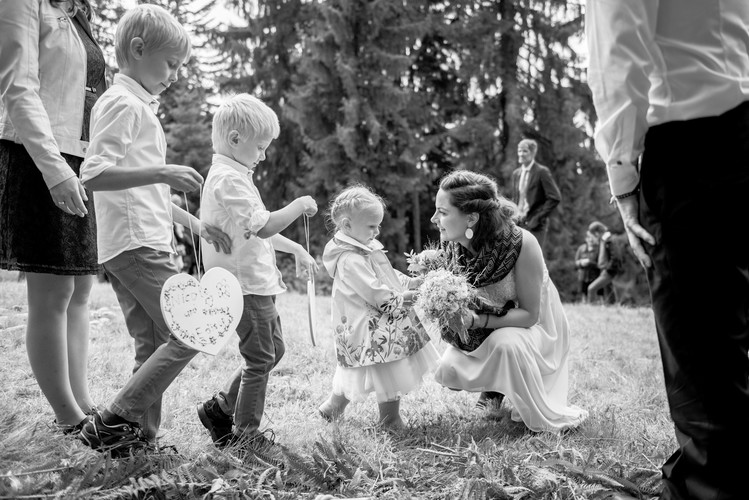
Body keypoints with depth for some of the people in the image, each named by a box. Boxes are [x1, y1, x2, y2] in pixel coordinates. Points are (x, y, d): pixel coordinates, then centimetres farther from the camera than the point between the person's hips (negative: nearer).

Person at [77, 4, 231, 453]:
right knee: (189, 335, -10)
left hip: (141, 243, 10)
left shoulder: (139, 106, 24)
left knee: (153, 347, 8)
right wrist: (162, 171, -24)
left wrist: (195, 223, 23)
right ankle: (111, 424, -5)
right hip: (136, 243, -10)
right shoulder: (123, 103, -7)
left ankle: (142, 438, 12)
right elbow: (92, 174, -19)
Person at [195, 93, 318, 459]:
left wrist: (296, 249, 24)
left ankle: (220, 407, 27)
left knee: (273, 350, 18)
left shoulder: (231, 175, 18)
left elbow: (259, 231, 25)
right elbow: (264, 226, -26)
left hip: (256, 282, 11)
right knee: (260, 359, 0)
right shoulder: (229, 179, -17)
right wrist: (299, 205, -12)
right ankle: (245, 433, 14)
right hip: (246, 284, -11)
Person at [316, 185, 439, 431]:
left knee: (355, 372, 22)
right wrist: (406, 298, -21)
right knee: (389, 374, 1)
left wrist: (410, 282, 3)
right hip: (373, 331, -10)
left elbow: (387, 275, 17)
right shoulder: (350, 260, -24)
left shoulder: (365, 247, 9)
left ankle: (333, 405, 36)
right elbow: (376, 294, -26)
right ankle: (391, 421, 17)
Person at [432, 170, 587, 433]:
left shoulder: (522, 244, -33)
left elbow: (529, 315, -26)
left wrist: (477, 320, -39)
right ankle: (495, 385, 19)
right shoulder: (454, 247, -18)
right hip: (488, 331, 5)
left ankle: (550, 420, -11)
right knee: (447, 372, -15)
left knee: (505, 344, -36)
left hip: (535, 326, -4)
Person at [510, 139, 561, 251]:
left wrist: (539, 216, -13)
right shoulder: (516, 173, 14)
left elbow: (555, 198, -12)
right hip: (519, 223, 6)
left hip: (535, 224, -6)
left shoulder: (541, 172, -7)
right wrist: (516, 215, 7)